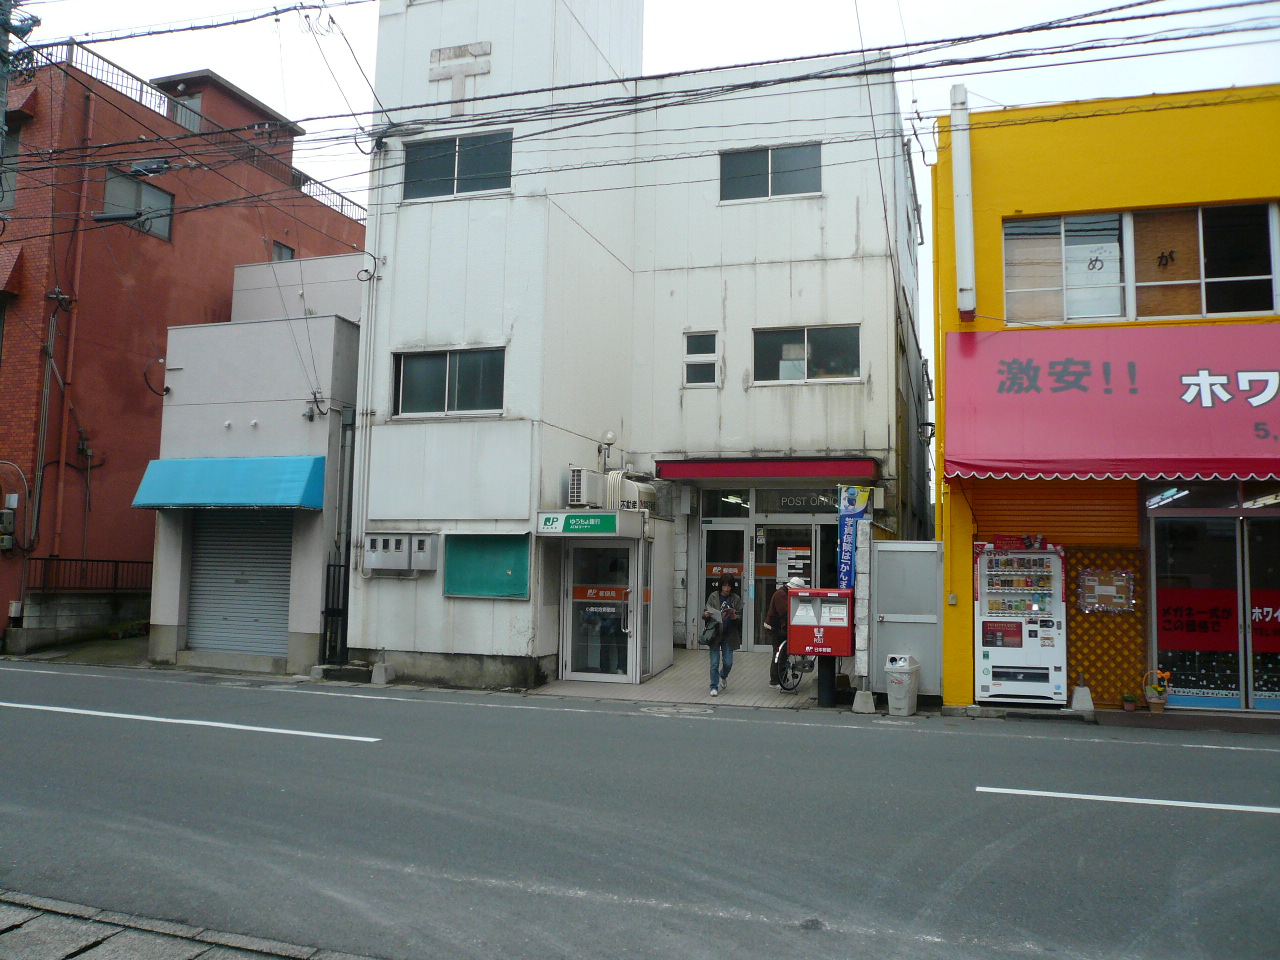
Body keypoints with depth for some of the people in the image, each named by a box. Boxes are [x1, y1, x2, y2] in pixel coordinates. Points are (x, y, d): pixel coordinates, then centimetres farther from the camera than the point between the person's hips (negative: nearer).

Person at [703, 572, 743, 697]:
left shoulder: (736, 599, 4)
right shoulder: (713, 596, 1)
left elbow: (741, 617, 4)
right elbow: (705, 614, 4)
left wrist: (735, 617, -18)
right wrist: (706, 614, -19)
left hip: (729, 635, 1)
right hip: (715, 634, -1)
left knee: (728, 662, 3)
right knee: (715, 662, -3)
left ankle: (723, 677, 34)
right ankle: (714, 687, 9)